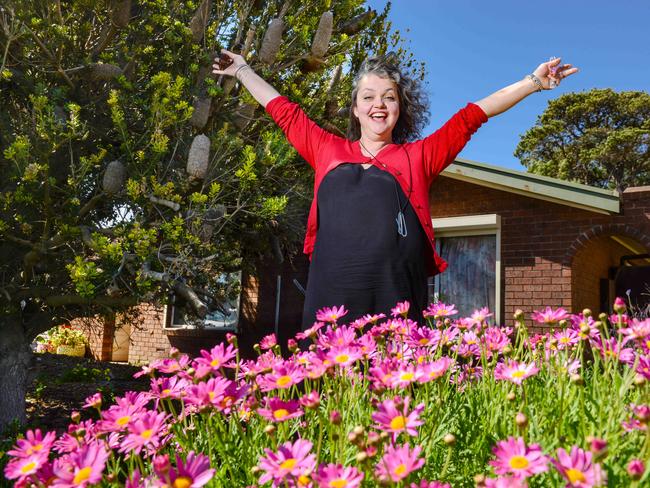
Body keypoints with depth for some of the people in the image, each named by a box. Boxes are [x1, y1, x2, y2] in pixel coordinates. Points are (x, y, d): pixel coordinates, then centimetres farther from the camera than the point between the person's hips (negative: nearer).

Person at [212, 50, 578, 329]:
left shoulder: (419, 156, 15)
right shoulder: (329, 151, 19)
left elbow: (473, 115, 15)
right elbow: (285, 111, 28)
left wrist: (533, 82, 14)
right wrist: (242, 70, 38)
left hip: (395, 303, -1)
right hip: (330, 300, 1)